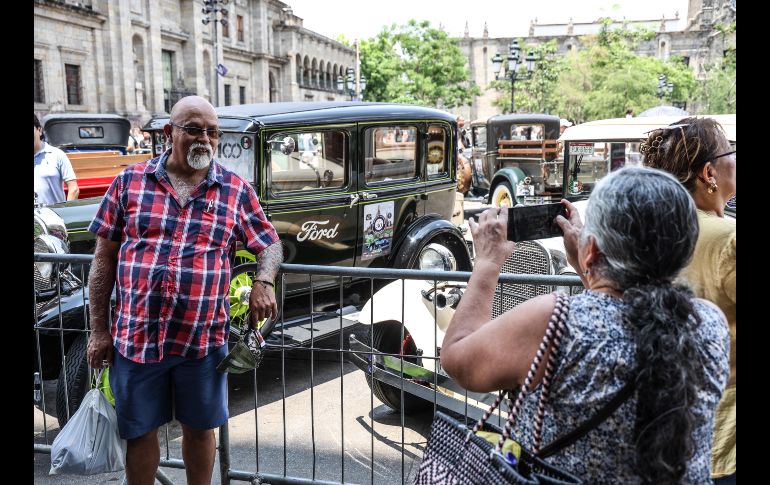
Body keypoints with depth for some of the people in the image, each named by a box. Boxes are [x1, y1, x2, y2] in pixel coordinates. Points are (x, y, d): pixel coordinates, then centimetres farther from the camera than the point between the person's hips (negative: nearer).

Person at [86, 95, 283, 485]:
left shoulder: (237, 190, 1)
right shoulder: (130, 181, 1)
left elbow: (270, 245, 8)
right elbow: (104, 258, 4)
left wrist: (263, 283, -14)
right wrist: (98, 331, 2)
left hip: (203, 340, 0)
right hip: (135, 337, 0)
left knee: (199, 427, 16)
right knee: (138, 431, 15)